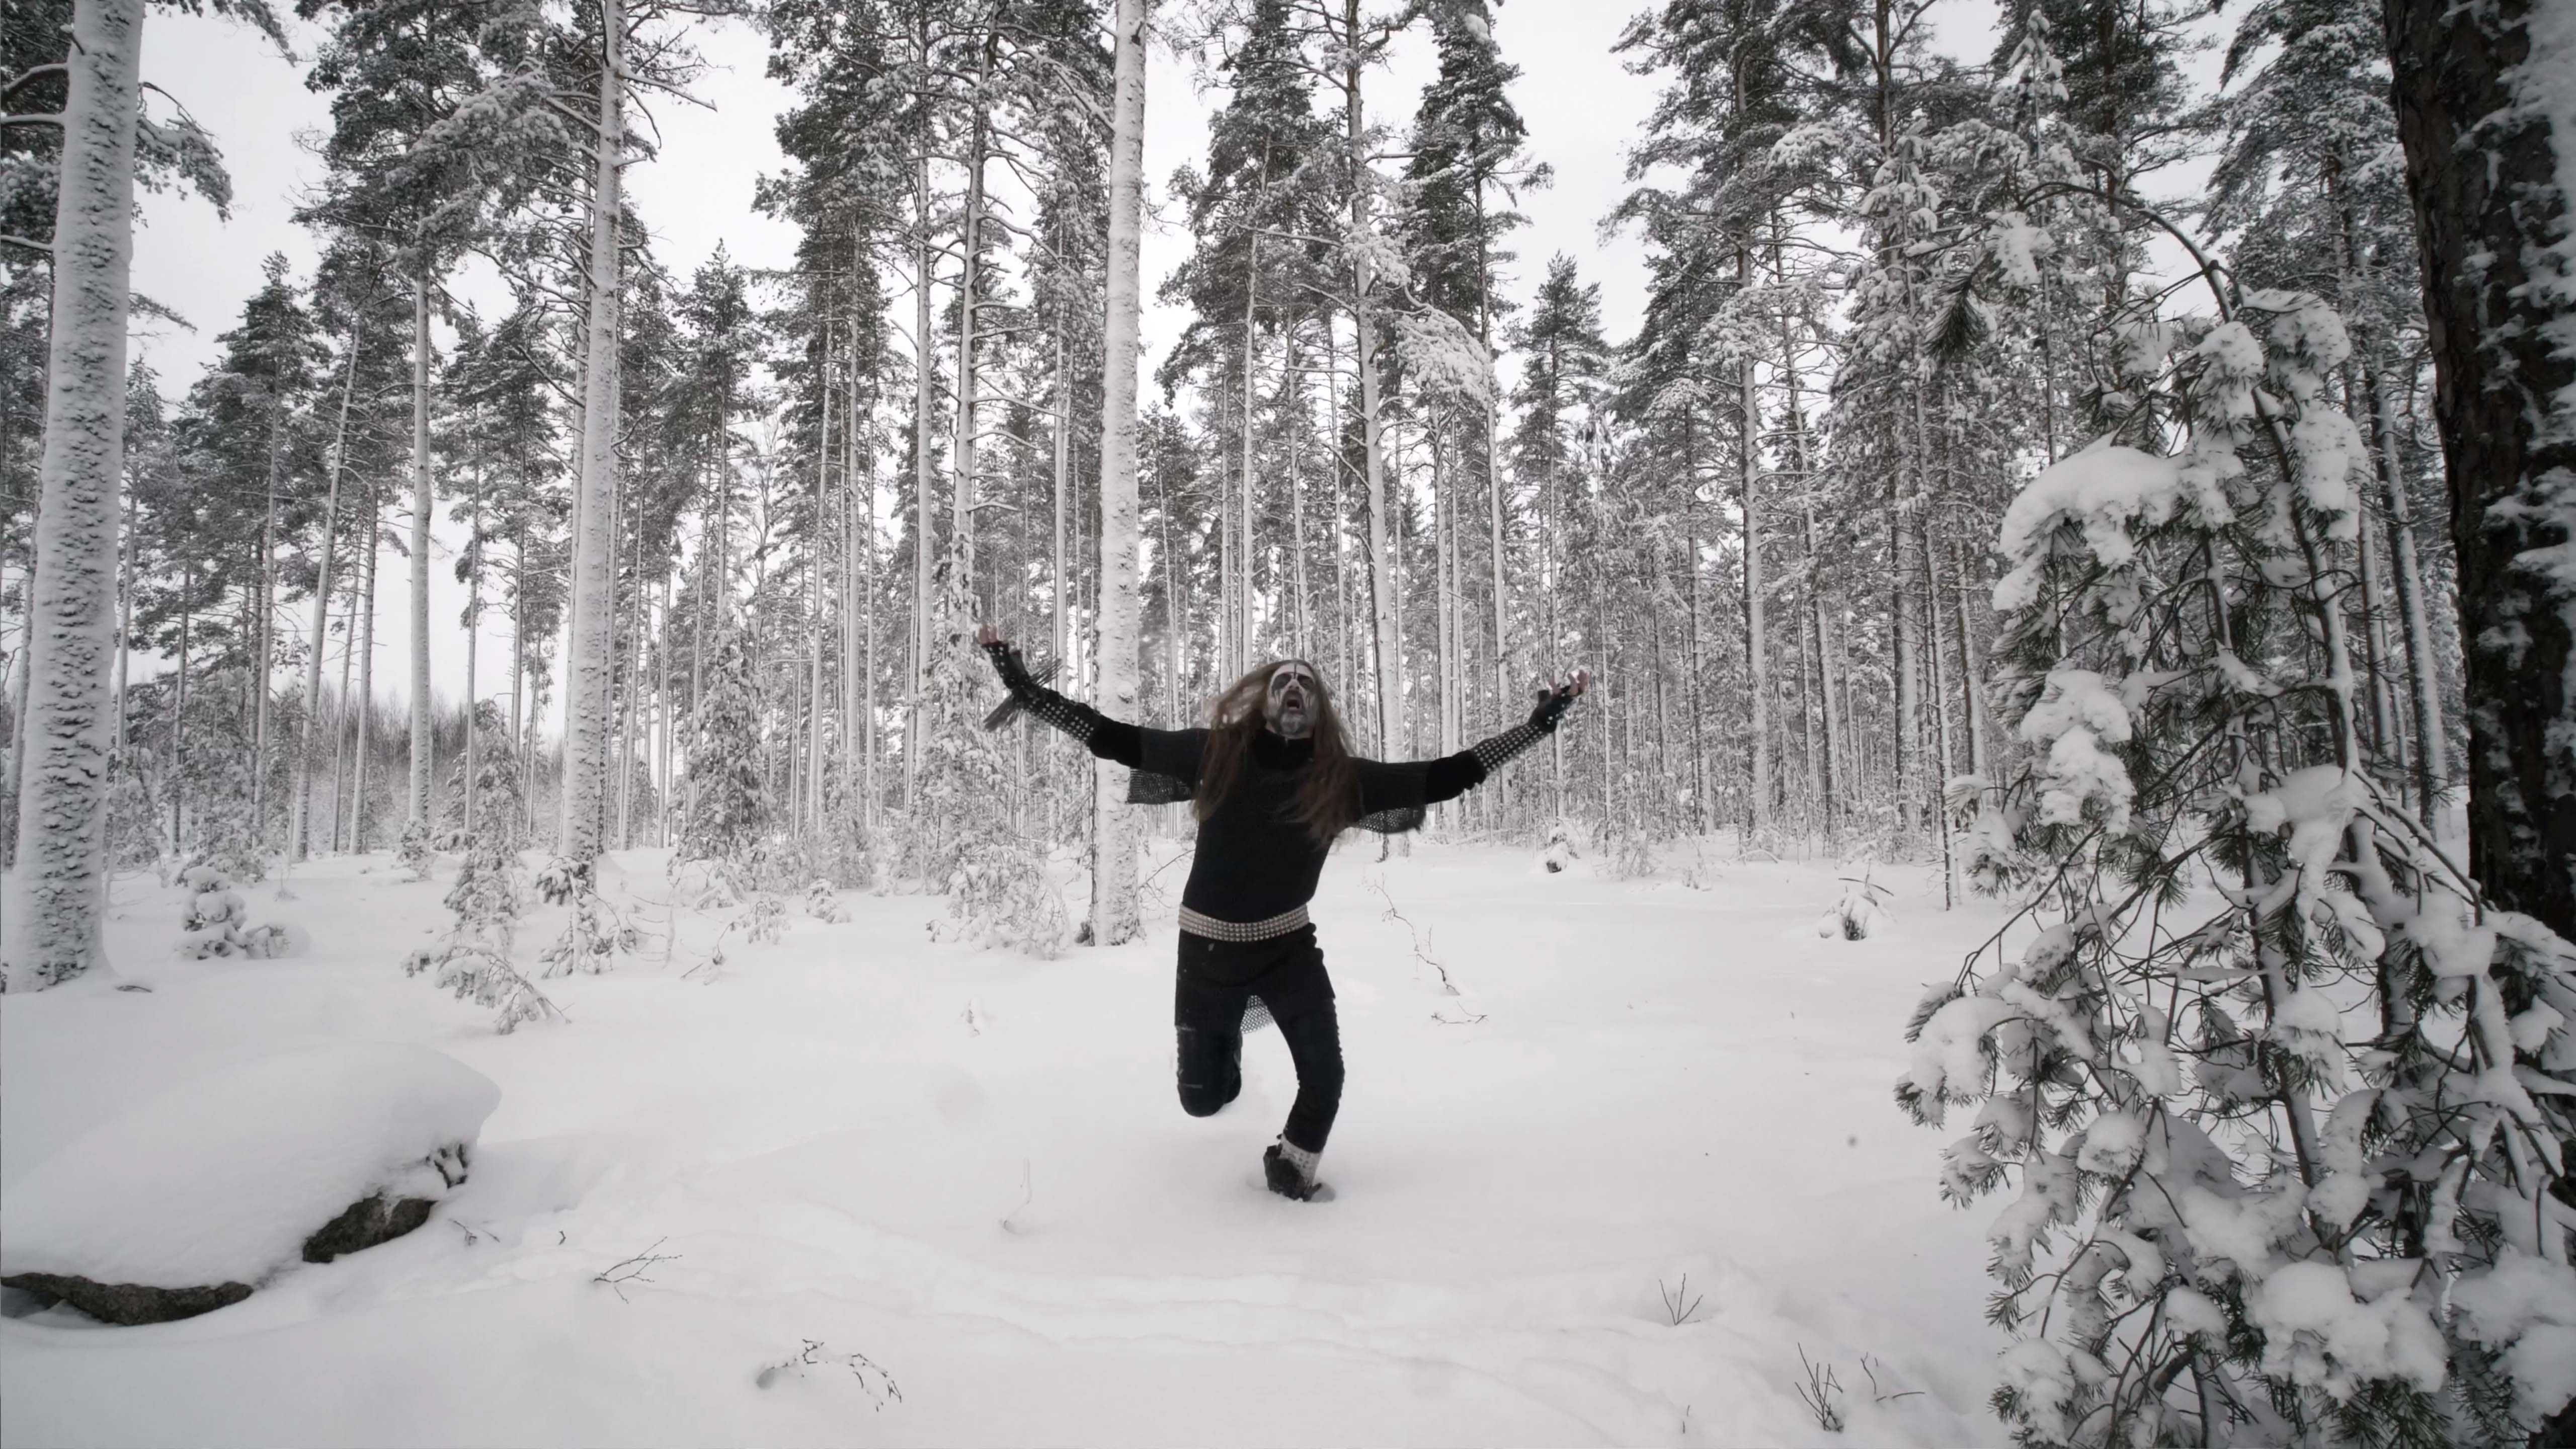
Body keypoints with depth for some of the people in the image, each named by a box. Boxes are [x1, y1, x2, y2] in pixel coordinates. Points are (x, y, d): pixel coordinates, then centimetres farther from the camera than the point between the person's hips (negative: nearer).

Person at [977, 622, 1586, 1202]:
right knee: (1202, 1098, 11)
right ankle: (1231, 1023, 46)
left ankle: (1290, 1172, 25)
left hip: (1286, 944, 1)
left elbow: (1445, 776, -10)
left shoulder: (1341, 777, -12)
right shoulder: (1215, 752, -16)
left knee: (1324, 1076, -7)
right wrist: (1024, 687, -18)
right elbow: (1113, 737, -13)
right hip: (1210, 945, -1)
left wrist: (1543, 719, -12)